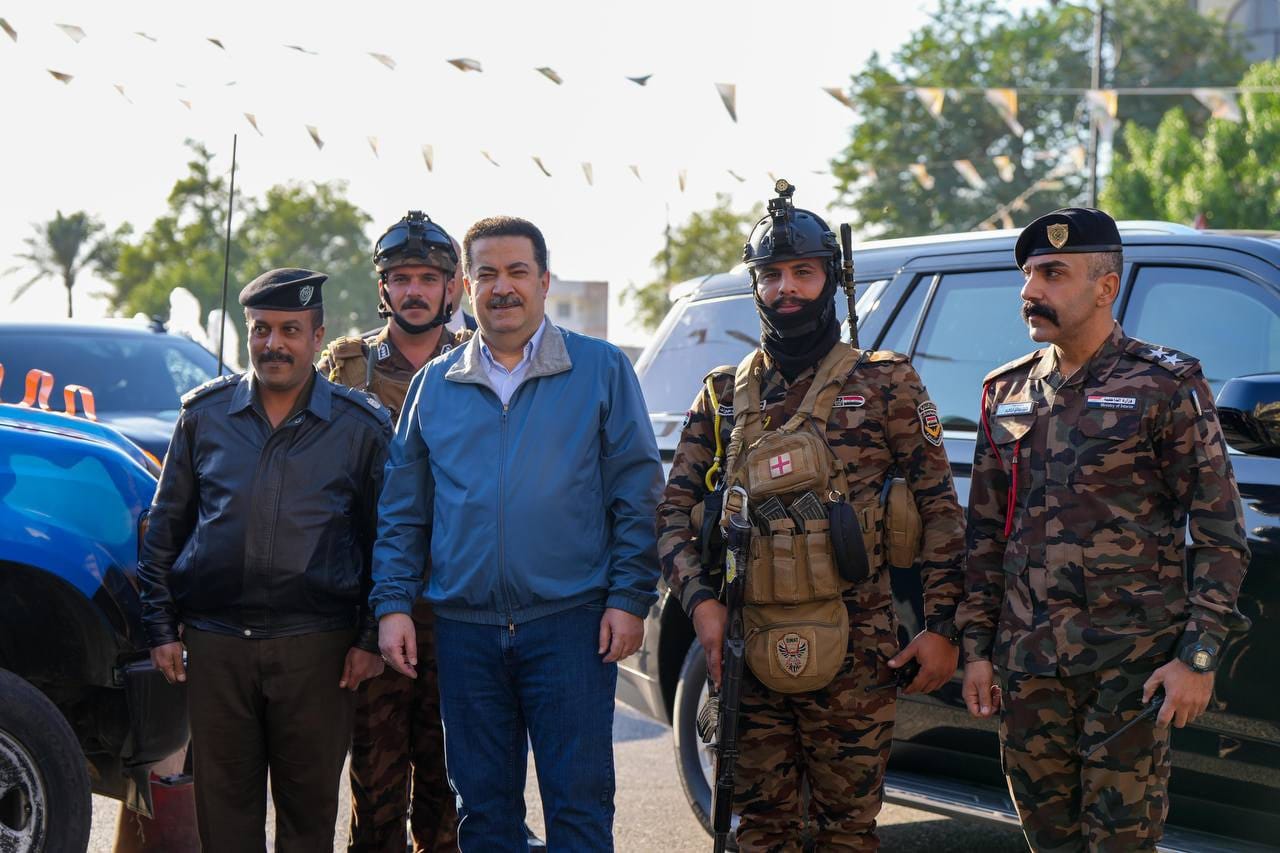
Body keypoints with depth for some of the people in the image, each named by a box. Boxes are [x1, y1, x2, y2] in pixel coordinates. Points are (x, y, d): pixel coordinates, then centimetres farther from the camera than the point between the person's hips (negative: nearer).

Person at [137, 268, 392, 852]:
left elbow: (384, 543, 6)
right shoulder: (204, 413, 7)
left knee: (309, 806, 5)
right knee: (223, 803, 6)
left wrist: (371, 639, 0)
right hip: (214, 644, 2)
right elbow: (164, 528, 12)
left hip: (317, 649, -2)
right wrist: (161, 627, 7)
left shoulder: (362, 425, 2)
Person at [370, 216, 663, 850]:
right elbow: (401, 509, 13)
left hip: (570, 624, -3)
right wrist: (392, 603, 3)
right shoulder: (434, 385, 11)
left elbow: (636, 494, 1)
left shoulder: (601, 369, 3)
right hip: (465, 631, 3)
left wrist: (630, 597, -7)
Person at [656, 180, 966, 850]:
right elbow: (675, 510, 11)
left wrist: (941, 626, -5)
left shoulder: (884, 384, 3)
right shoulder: (723, 396, 12)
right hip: (749, 657, 3)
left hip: (851, 658, -3)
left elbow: (940, 509, 1)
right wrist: (700, 599, -5)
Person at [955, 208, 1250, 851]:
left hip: (1131, 659, -4)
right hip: (1027, 661, 5)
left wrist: (1198, 655, -12)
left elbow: (1220, 533, -5)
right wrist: (977, 648, 9)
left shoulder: (1166, 387, -4)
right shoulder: (1006, 393, 11)